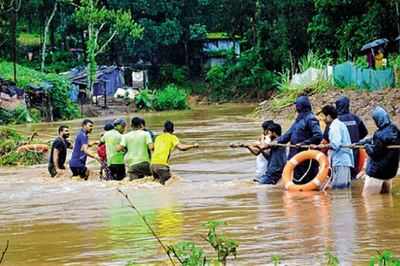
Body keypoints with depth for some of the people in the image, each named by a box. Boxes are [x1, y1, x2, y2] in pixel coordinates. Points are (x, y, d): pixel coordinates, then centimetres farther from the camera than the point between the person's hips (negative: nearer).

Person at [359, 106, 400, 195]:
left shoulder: (380, 134, -27)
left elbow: (373, 153, -20)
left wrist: (367, 146, -1)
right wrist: (362, 142, 15)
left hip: (377, 171, -9)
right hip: (391, 170, 9)